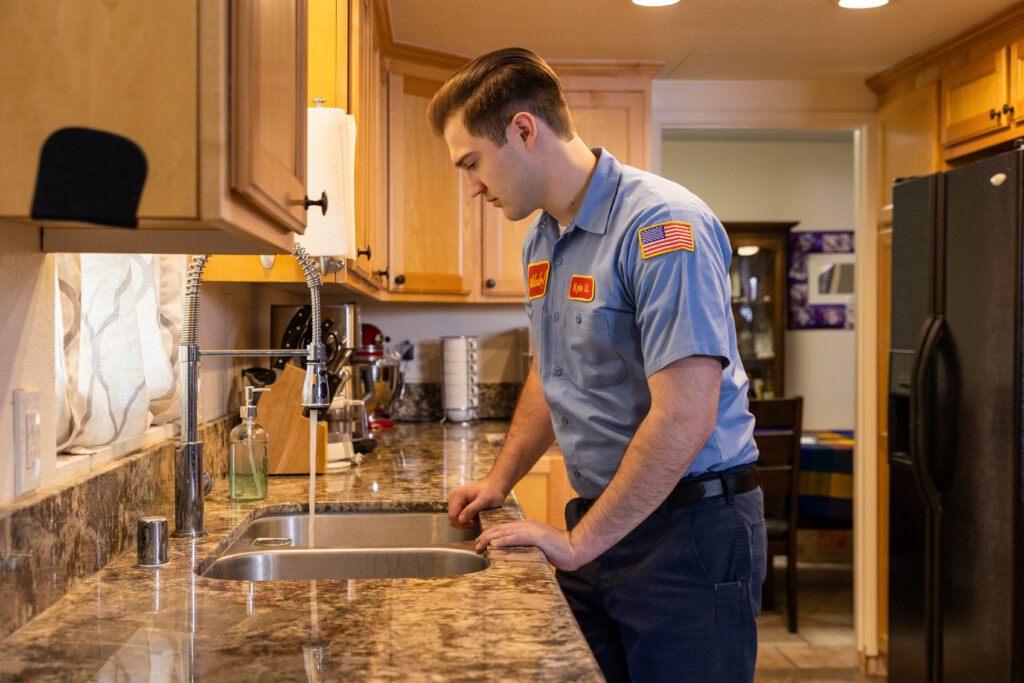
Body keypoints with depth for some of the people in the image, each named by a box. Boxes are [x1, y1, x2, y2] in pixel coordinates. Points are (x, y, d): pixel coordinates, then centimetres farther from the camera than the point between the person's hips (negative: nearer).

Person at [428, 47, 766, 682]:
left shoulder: (661, 224, -19)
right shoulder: (542, 240, 10)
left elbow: (684, 417, -25)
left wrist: (580, 542, -19)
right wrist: (500, 481, 16)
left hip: (691, 532, -8)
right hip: (602, 518, 8)